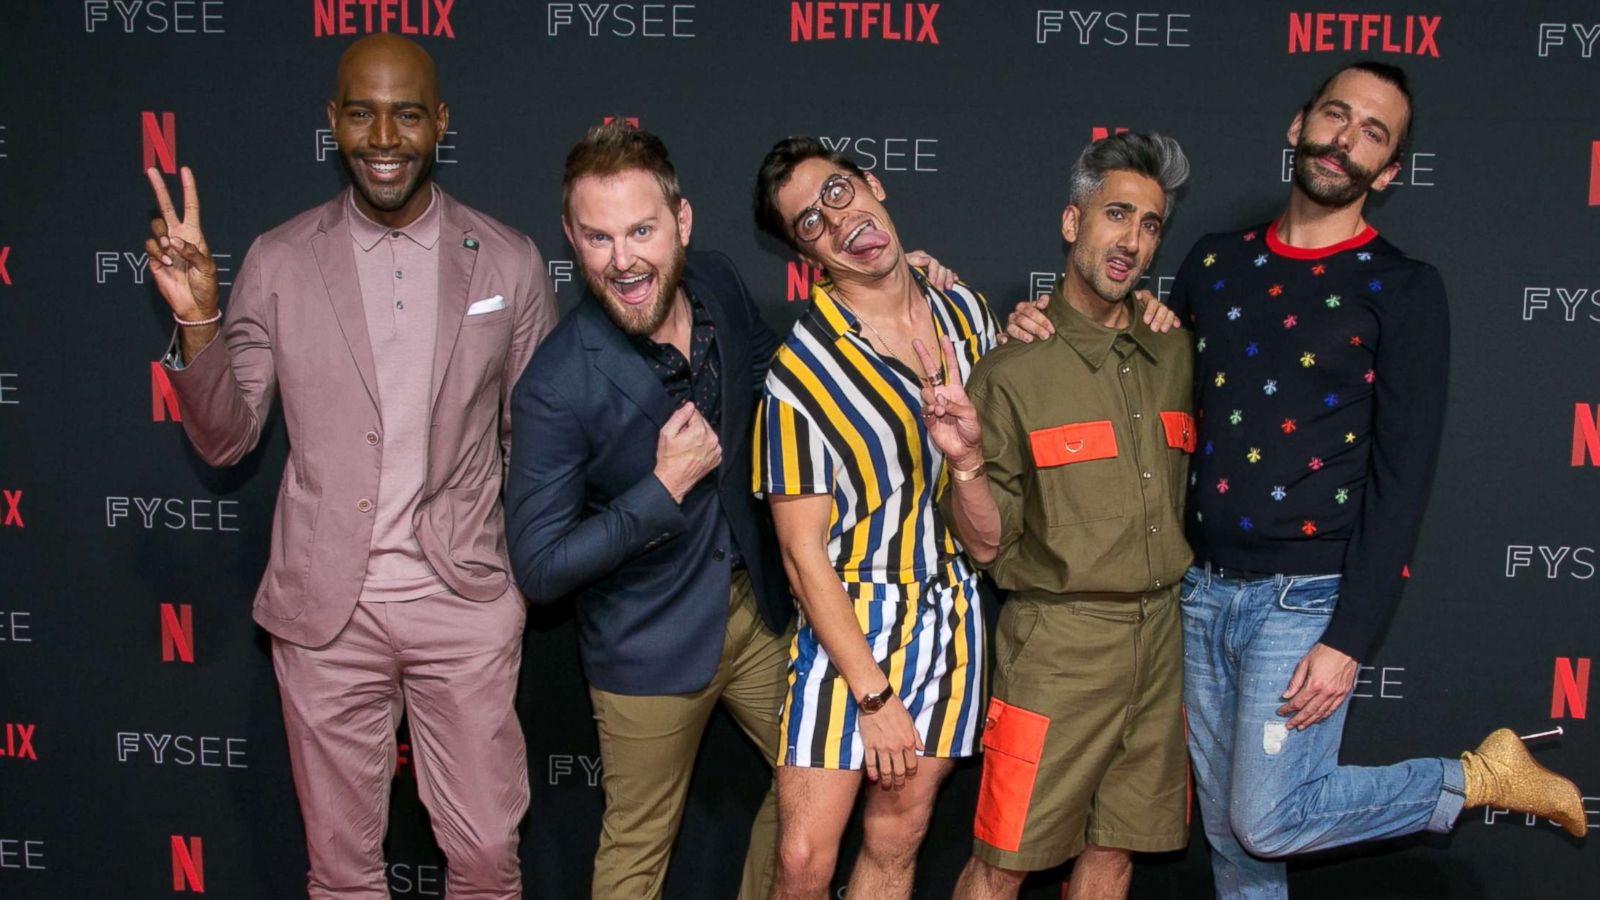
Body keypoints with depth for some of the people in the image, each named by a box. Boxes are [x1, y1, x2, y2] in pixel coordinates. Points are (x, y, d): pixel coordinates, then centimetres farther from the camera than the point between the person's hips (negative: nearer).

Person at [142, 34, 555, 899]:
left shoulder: (509, 262, -1)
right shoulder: (278, 264, -1)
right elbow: (223, 441, 1)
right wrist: (196, 317, -14)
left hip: (466, 603, 0)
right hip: (326, 609, 0)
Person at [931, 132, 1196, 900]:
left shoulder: (1174, 354, 8)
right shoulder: (1013, 370, -8)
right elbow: (987, 544, -9)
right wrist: (966, 462, -25)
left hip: (1159, 635, 5)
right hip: (1058, 642, -5)